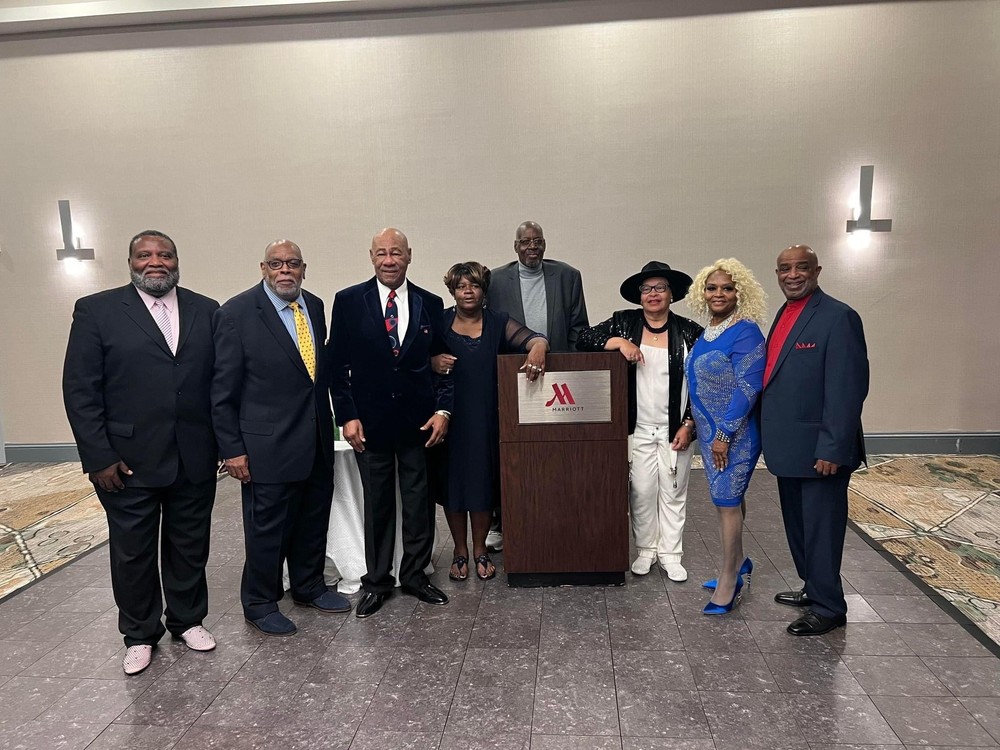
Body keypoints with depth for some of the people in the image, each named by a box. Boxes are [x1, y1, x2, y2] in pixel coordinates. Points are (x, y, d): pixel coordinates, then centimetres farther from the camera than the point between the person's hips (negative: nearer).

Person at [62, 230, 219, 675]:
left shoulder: (206, 311, 4)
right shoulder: (96, 311, -3)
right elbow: (80, 389, -6)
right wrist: (98, 457, -10)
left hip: (195, 459, 2)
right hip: (128, 463, -2)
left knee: (189, 547, 15)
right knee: (133, 553, 13)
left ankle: (188, 620, 36)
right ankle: (140, 634, 33)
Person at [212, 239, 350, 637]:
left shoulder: (315, 306, 6)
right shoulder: (237, 313, -11)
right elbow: (223, 390, -10)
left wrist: (329, 423, 11)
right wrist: (232, 449, -11)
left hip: (318, 440, 6)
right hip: (268, 444, -6)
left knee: (314, 520, 18)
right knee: (267, 527, 8)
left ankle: (309, 586, 39)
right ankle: (259, 603, 28)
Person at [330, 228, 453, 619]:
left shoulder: (430, 304, 3)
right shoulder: (349, 301, -1)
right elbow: (338, 364, -1)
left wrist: (443, 410, -4)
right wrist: (347, 416, -7)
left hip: (419, 421, 2)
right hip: (370, 421, -1)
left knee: (419, 500, 11)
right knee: (376, 502, 11)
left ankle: (415, 575, 28)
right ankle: (377, 580, 26)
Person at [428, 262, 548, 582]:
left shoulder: (498, 322, 4)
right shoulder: (439, 322, 4)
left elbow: (531, 338, -9)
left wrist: (538, 346, -32)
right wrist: (433, 363, -16)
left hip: (485, 420, 0)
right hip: (449, 418, 0)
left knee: (483, 482, 5)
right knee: (451, 482, 5)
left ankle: (480, 550, 24)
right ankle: (460, 552, 23)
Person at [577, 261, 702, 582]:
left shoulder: (689, 331, -1)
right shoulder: (623, 322, 2)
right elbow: (583, 340, -3)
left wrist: (689, 426, -4)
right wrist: (618, 342, -18)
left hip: (675, 430, 0)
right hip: (638, 430, 0)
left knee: (673, 493, 8)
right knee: (641, 491, 5)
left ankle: (670, 554, 22)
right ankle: (646, 549, 23)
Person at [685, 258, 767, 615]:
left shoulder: (745, 332, -16)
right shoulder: (707, 334, 10)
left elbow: (748, 387, -20)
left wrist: (725, 434, -20)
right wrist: (696, 427, 16)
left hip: (735, 432, -8)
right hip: (711, 431, 8)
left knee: (727, 500, -2)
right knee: (728, 497, 18)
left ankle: (728, 580, 10)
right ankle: (737, 564, 33)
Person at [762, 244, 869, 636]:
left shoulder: (838, 317, -14)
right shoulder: (784, 315, 12)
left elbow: (847, 389, -18)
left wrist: (833, 449, -20)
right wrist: (771, 439, 12)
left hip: (817, 449, -8)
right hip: (788, 446, 8)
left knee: (821, 527, 4)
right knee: (798, 525, 19)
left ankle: (829, 607, 18)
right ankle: (813, 588, 36)